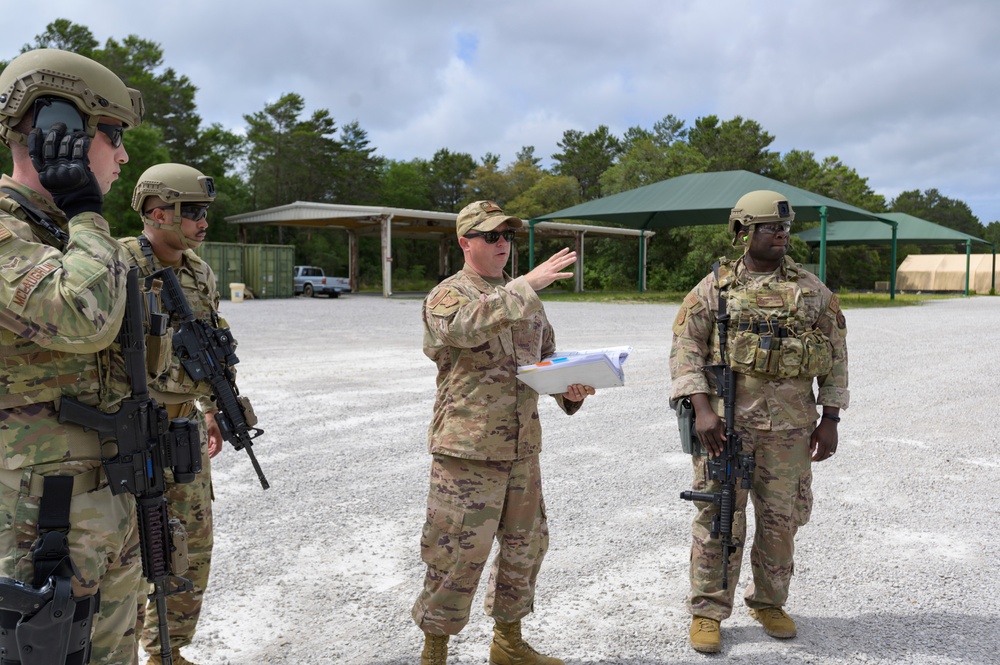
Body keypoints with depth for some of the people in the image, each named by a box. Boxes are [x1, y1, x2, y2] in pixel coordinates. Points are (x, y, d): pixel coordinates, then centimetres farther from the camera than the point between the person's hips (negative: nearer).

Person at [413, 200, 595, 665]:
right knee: (457, 554, -1)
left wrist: (571, 391, -1)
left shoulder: (524, 300, 15)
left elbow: (547, 360, 20)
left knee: (525, 546, 16)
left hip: (522, 448, 7)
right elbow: (465, 326, -29)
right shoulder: (447, 295, -5)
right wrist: (527, 285, -33)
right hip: (467, 451, -7)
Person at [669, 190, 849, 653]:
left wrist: (830, 419, 5)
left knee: (781, 519, 11)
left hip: (790, 426, 3)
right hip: (726, 422, -2)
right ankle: (707, 611, 16)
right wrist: (702, 408, -14)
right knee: (719, 519, 2)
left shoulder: (811, 289, 8)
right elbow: (686, 349, -3)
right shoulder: (716, 286, 1)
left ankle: (769, 603, 31)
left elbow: (835, 354, 11)